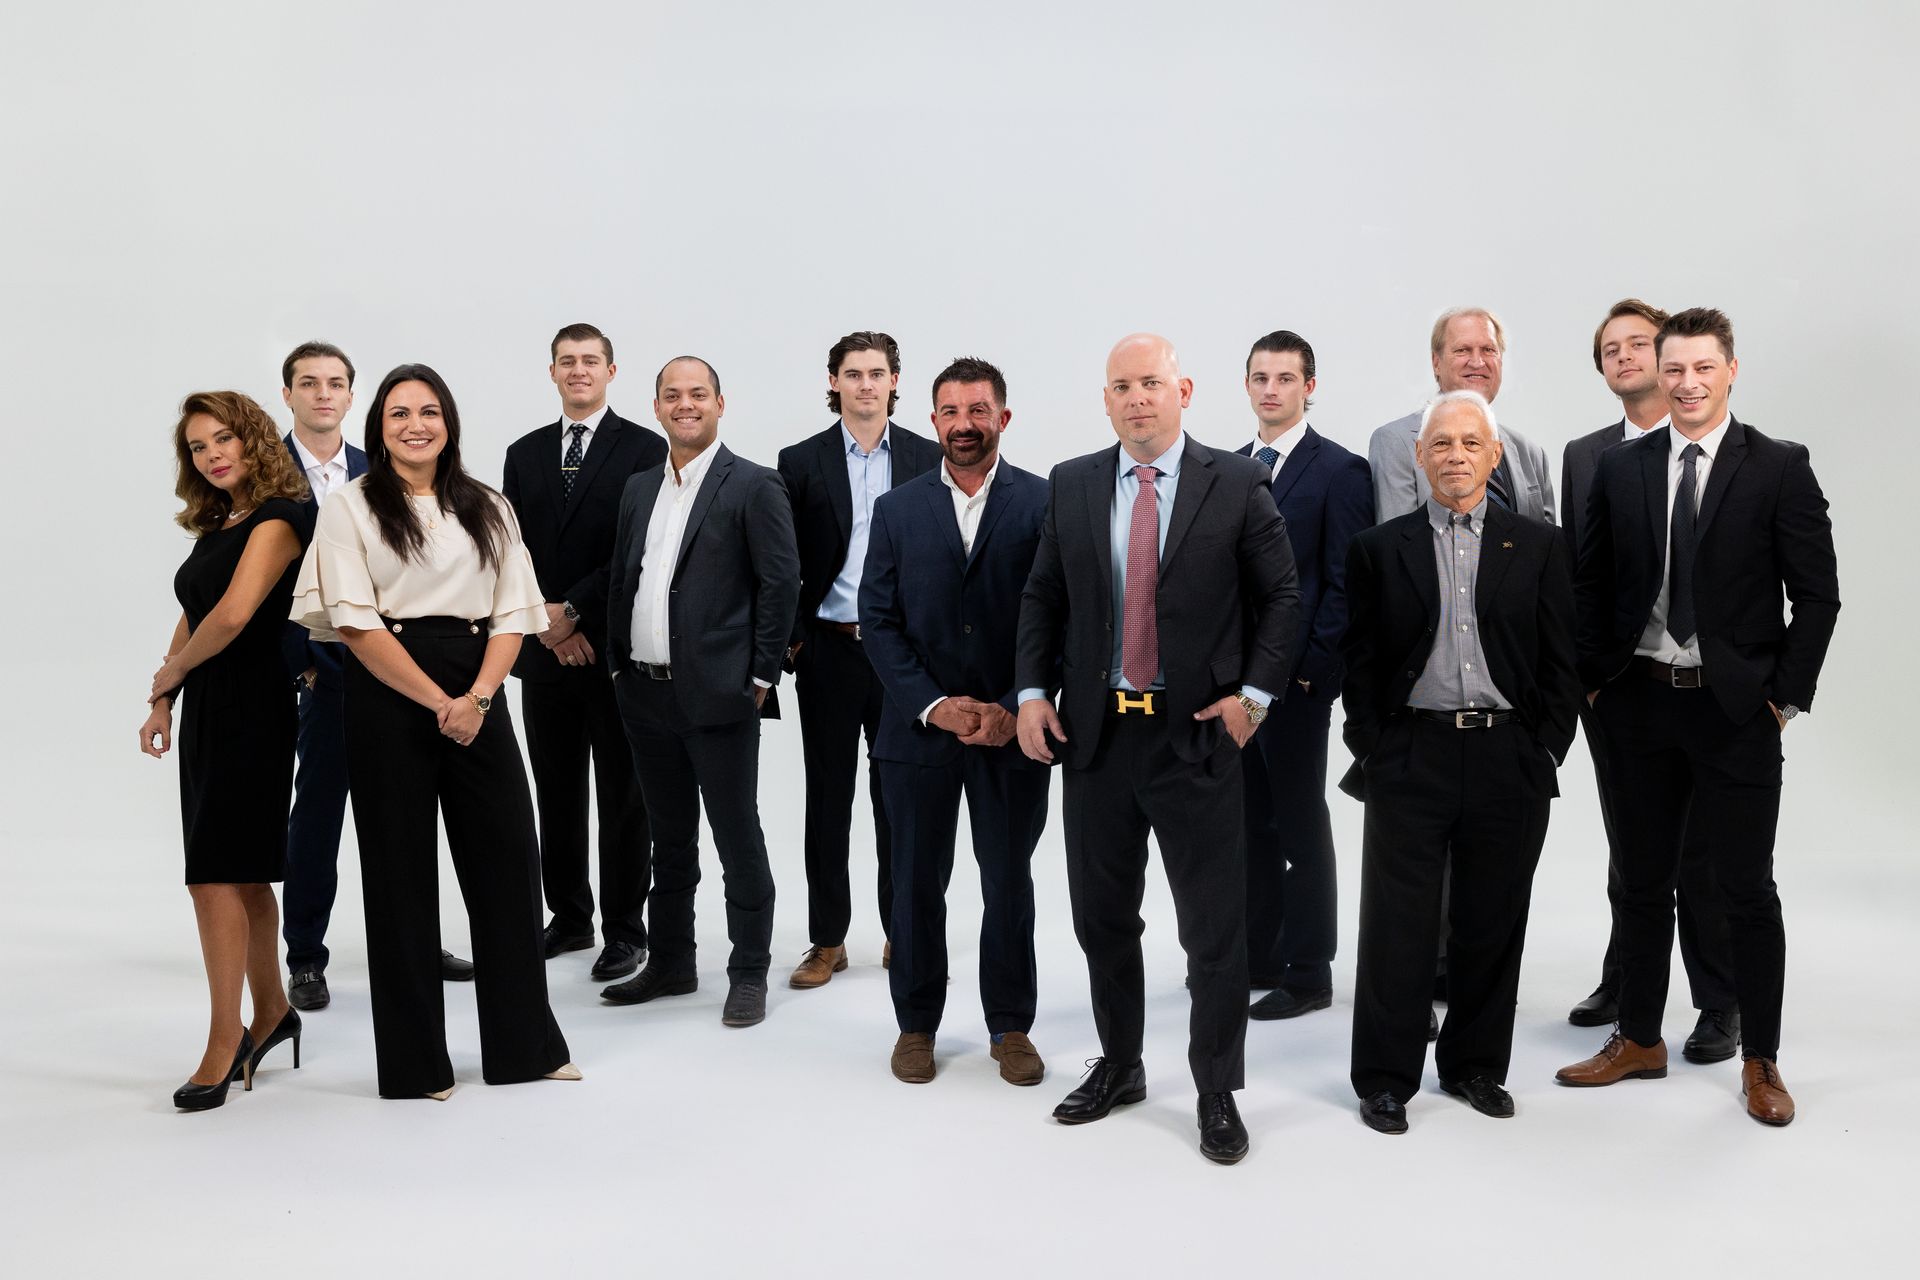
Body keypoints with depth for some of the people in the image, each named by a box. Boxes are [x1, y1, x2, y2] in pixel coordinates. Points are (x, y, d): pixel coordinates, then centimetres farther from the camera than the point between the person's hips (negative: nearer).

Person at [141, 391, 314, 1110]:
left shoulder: (277, 519, -13)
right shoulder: (217, 526, 15)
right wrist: (163, 702, 9)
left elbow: (233, 615, -23)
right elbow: (190, 618, 17)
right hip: (208, 709, 9)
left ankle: (225, 1040, -1)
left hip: (251, 707, -9)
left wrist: (169, 672, -9)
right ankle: (271, 1011, 25)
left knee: (216, 873, -8)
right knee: (240, 872, 13)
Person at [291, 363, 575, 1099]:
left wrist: (476, 698, -12)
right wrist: (436, 701, -14)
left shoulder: (488, 510, 12)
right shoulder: (350, 508, 2)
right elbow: (356, 623, -7)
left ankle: (525, 1044, 18)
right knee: (401, 872, 4)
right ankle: (414, 1060, 17)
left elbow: (512, 616, 5)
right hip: (387, 700, -3)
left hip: (477, 699, 3)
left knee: (507, 860, 4)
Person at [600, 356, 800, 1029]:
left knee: (738, 839, 3)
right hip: (646, 695, 6)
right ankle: (669, 964, 29)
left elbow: (781, 582, -9)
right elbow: (621, 581, 16)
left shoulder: (753, 486, -6)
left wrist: (761, 677, -10)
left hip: (718, 695, -6)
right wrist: (619, 668, 10)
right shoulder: (639, 489, 13)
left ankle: (749, 973, 14)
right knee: (669, 840, 17)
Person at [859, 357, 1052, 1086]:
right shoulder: (897, 510, 5)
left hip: (1011, 730, -1)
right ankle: (916, 1024, 26)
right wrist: (932, 705, -11)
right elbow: (879, 622, 1)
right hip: (918, 729, 2)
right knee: (917, 885, 10)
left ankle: (1011, 1027, 24)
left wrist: (1017, 710, -12)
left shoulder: (1045, 503, -1)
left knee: (1009, 884, 10)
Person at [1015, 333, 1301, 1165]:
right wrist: (1032, 691, 0)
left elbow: (1282, 596, 1)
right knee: (1101, 916, 14)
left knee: (1215, 927, 4)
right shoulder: (1071, 485, 5)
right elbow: (1042, 596, 10)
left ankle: (1218, 1093, 21)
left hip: (1197, 734, -3)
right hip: (1094, 733, 3)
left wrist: (1255, 692, -7)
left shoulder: (1237, 484, -3)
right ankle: (1118, 1066, 33)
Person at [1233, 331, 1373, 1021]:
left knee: (1300, 827, 3)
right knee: (1249, 822, 13)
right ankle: (1257, 956, 26)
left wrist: (1312, 668, -14)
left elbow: (1344, 583, -10)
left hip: (1296, 677, -6)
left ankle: (1307, 974, 14)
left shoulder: (1339, 470, -6)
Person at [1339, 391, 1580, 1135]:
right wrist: (1369, 753, -3)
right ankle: (1386, 1077, 15)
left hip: (1509, 760, 1)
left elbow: (1560, 661, 6)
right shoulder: (1379, 549, 5)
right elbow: (1359, 662, 4)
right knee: (1398, 927, 3)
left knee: (1492, 924, 10)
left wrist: (1546, 753, -1)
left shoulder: (1537, 546, 7)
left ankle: (1475, 1066, 27)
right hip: (1410, 759, -1)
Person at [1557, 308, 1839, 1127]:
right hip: (1640, 701, 3)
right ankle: (1640, 1040, 27)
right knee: (1642, 882, 13)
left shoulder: (1780, 469, -3)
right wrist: (1595, 682, 4)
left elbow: (1816, 594, -3)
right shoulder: (1619, 469, 4)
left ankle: (1761, 1060, 20)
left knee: (1747, 889, 5)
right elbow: (1592, 586, 9)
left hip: (1736, 710, -2)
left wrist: (1786, 696, -7)